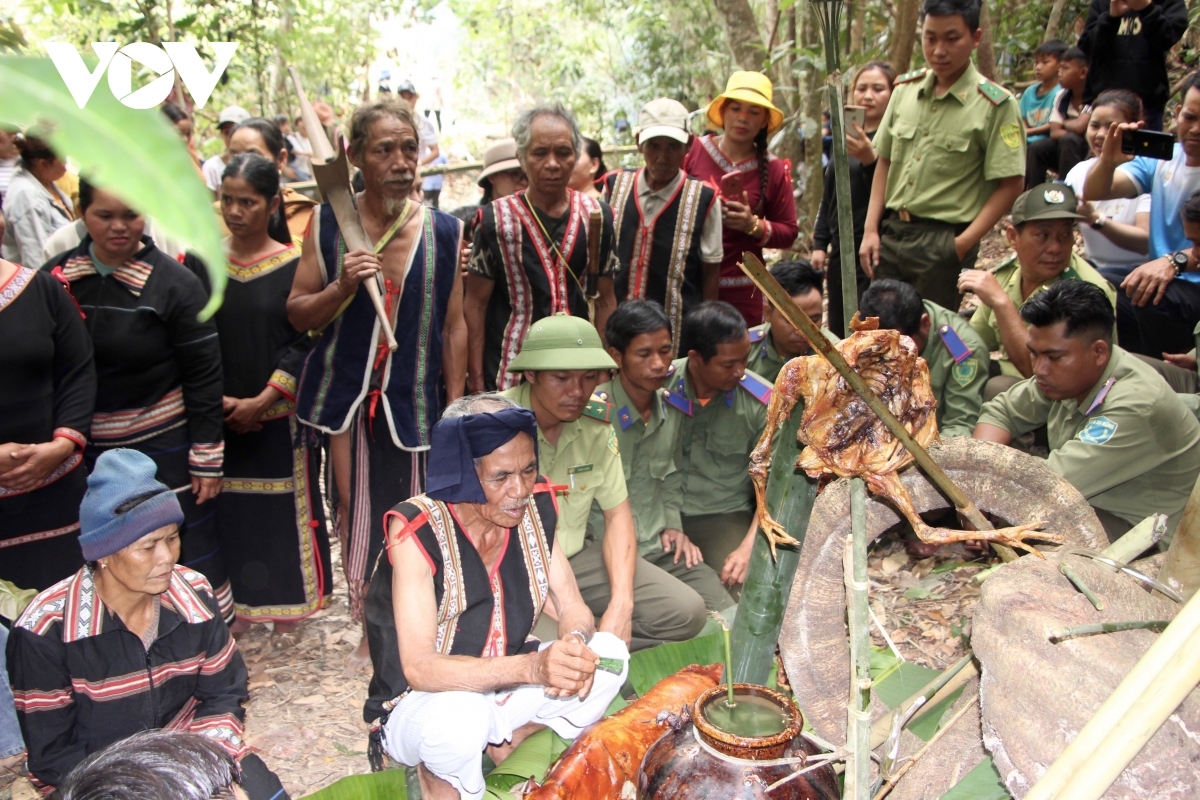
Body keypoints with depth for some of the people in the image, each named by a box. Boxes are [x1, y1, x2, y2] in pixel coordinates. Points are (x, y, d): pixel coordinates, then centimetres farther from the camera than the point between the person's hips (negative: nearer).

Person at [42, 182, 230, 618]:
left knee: (187, 553, 6)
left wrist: (207, 459, -11)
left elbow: (204, 377, -10)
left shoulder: (175, 283, -12)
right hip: (83, 448, 4)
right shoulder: (55, 276, 0)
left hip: (163, 444, -4)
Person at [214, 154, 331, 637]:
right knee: (228, 509, 9)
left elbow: (302, 343, -7)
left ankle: (287, 609, 21)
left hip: (280, 416, -2)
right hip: (219, 415, 3)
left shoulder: (293, 265, -5)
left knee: (285, 508, 5)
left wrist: (261, 402, -13)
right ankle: (238, 603, 26)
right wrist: (214, 399, -8)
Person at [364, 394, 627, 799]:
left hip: (504, 689, 5)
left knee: (608, 652, -13)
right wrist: (532, 667, -42)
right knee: (459, 715, -37)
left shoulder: (535, 510, -9)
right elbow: (418, 668, -30)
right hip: (421, 704, -5)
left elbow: (573, 609, -3)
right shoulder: (418, 532, -24)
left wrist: (577, 642, -28)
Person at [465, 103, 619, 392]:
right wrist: (476, 381, -7)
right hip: (508, 376, -2)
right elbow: (475, 305, -3)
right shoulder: (496, 219, -5)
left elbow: (605, 301, 9)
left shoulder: (597, 215, 4)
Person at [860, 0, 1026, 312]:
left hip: (944, 242, -5)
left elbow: (1010, 185, -9)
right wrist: (871, 229, 5)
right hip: (890, 233, 5)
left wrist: (963, 245, -16)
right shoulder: (905, 89, 7)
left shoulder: (996, 105, -8)